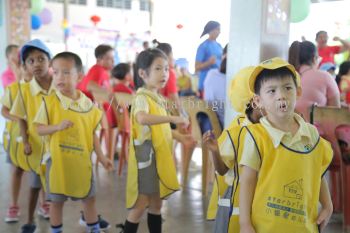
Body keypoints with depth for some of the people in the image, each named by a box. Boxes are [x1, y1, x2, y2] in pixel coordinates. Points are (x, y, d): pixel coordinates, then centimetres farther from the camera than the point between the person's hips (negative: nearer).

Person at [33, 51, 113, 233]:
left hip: (82, 161, 3)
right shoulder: (49, 102, -9)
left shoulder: (88, 104, -1)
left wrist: (101, 157, 4)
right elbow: (39, 129, -7)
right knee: (57, 200, 11)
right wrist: (58, 126, -26)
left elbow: (92, 134, 6)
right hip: (58, 161, -2)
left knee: (89, 198, 14)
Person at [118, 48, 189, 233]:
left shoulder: (159, 98, 12)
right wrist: (172, 118, -40)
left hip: (159, 156, 9)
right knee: (140, 204, -1)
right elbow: (142, 118, -41)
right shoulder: (142, 97, -17)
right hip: (145, 155, -9)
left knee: (156, 204, 16)